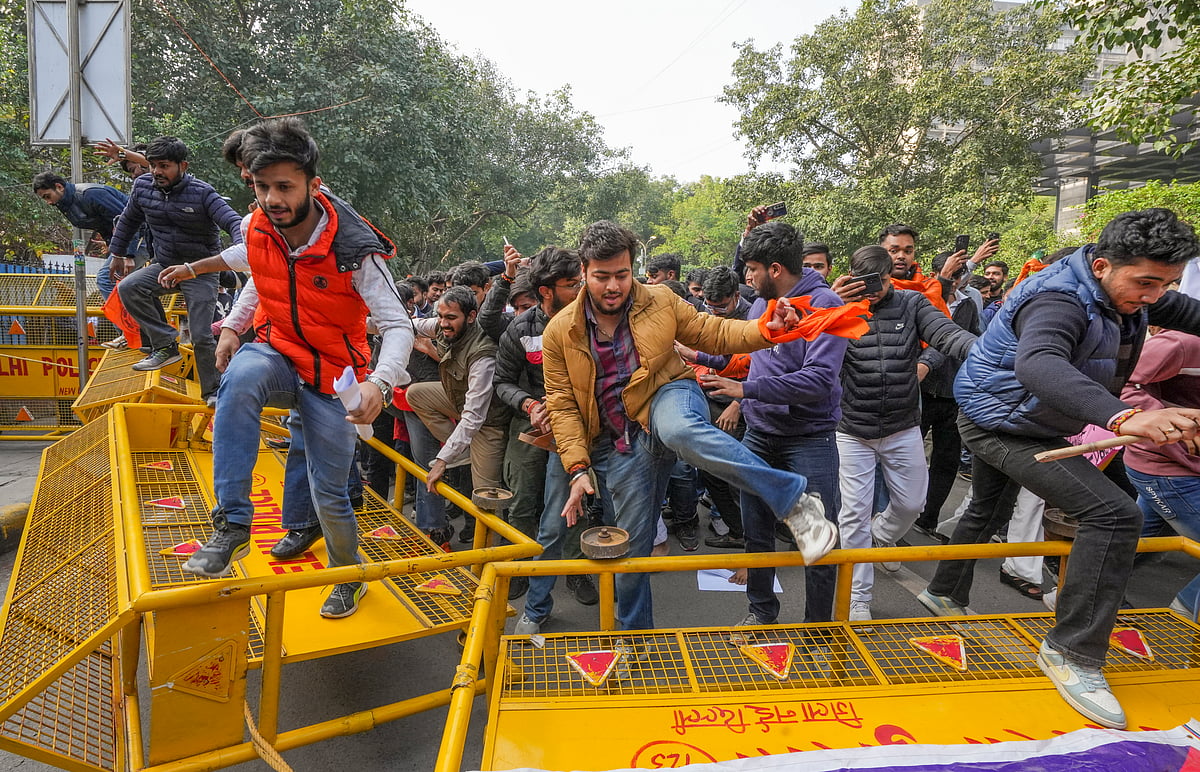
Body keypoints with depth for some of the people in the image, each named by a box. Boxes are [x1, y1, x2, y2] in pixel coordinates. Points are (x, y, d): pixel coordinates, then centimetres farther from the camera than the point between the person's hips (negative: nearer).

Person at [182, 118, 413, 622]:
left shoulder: (353, 250, -23)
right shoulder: (259, 229, -7)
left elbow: (398, 327, -24)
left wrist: (380, 383, -42)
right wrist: (233, 325, 5)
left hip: (332, 375, -3)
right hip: (278, 354, 3)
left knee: (329, 493, 0)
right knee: (241, 378, -35)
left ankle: (349, 575, 31)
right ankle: (232, 526, -30)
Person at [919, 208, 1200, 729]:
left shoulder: (1130, 291, -5)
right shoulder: (1060, 300, -34)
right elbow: (1039, 363, -54)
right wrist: (1121, 417, -69)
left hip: (1011, 420, 10)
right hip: (1002, 425, -10)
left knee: (986, 512, 28)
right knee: (1114, 515, -21)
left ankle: (945, 595, 52)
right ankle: (1073, 653, -13)